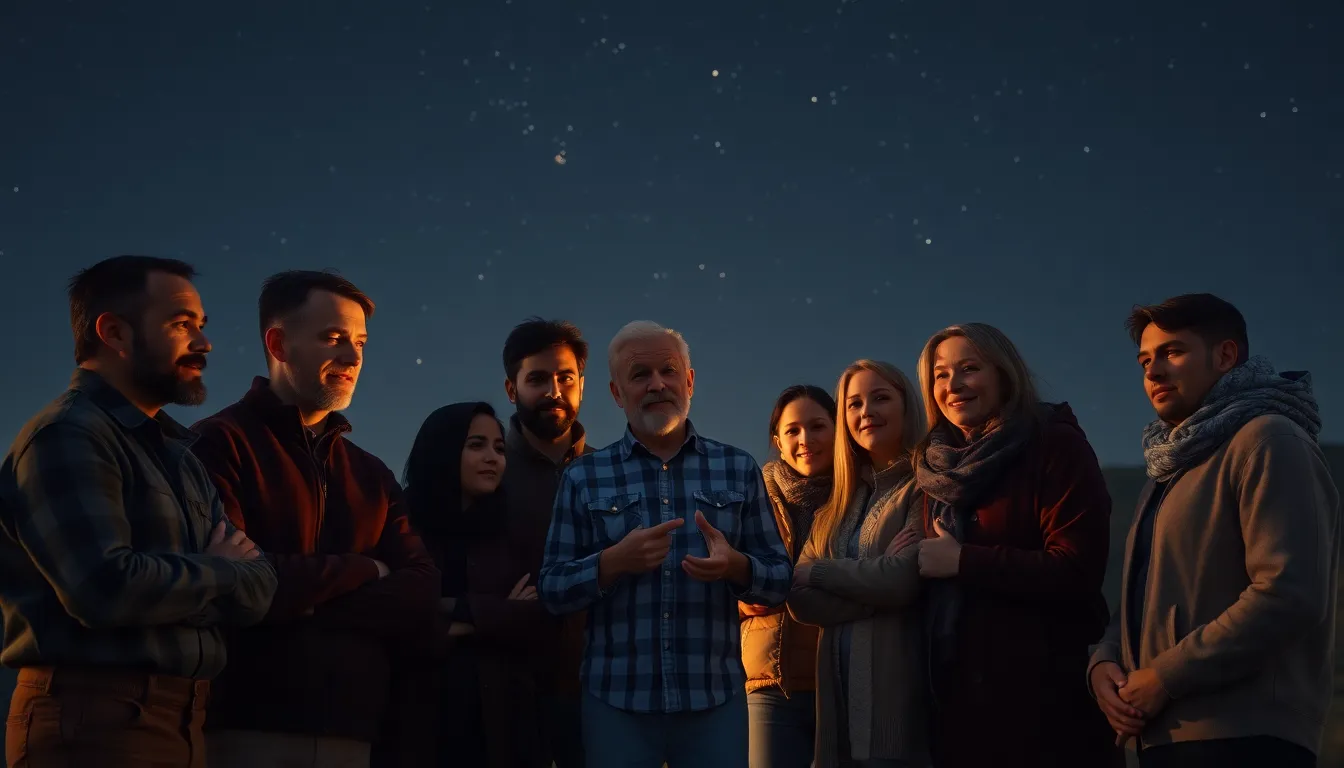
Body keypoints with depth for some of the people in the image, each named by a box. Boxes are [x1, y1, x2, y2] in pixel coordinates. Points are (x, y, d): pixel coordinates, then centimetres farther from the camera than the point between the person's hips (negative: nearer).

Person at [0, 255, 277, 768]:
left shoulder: (177, 455, 18)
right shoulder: (67, 437, -9)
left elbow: (257, 589, 8)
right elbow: (107, 589, -23)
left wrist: (169, 586, -12)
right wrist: (218, 573, -6)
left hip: (182, 724, 8)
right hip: (92, 724, -8)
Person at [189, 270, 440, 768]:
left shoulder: (370, 475, 16)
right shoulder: (219, 445, -3)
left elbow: (420, 596, 4)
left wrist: (308, 601, -12)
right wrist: (361, 571, -3)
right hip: (250, 727, -5)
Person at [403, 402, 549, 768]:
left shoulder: (512, 533, 14)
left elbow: (538, 617, 2)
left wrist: (465, 615, -9)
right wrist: (499, 614, -6)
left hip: (501, 716, 3)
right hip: (421, 713, -3)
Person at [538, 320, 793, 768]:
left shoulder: (738, 469, 7)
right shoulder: (584, 477, 4)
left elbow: (780, 580, 6)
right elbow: (551, 591, 1)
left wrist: (735, 566, -15)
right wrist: (614, 562, -17)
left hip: (716, 700, 1)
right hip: (616, 702, -1)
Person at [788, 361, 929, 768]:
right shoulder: (838, 506, 17)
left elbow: (900, 579, -15)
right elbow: (802, 600, 5)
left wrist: (815, 571, 0)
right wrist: (873, 583, -10)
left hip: (896, 694, -6)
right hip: (838, 694, 6)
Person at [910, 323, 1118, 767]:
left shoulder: (1054, 445, -5)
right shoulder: (942, 467, 14)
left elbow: (1076, 572, -16)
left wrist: (962, 561, -14)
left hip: (1047, 696, -6)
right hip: (959, 696, 6)